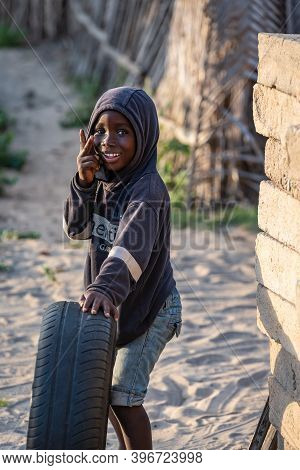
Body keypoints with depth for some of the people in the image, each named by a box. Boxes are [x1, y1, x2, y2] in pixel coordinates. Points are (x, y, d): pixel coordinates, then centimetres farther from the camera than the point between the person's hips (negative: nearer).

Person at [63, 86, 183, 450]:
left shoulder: (148, 189, -27)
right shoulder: (103, 178, -2)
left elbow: (133, 246, -42)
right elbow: (77, 229, -3)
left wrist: (106, 287, -60)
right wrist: (84, 183, -19)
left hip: (149, 308, -8)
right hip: (113, 304, 8)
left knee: (123, 395, -11)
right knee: (101, 387, 20)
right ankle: (129, 454, 40)